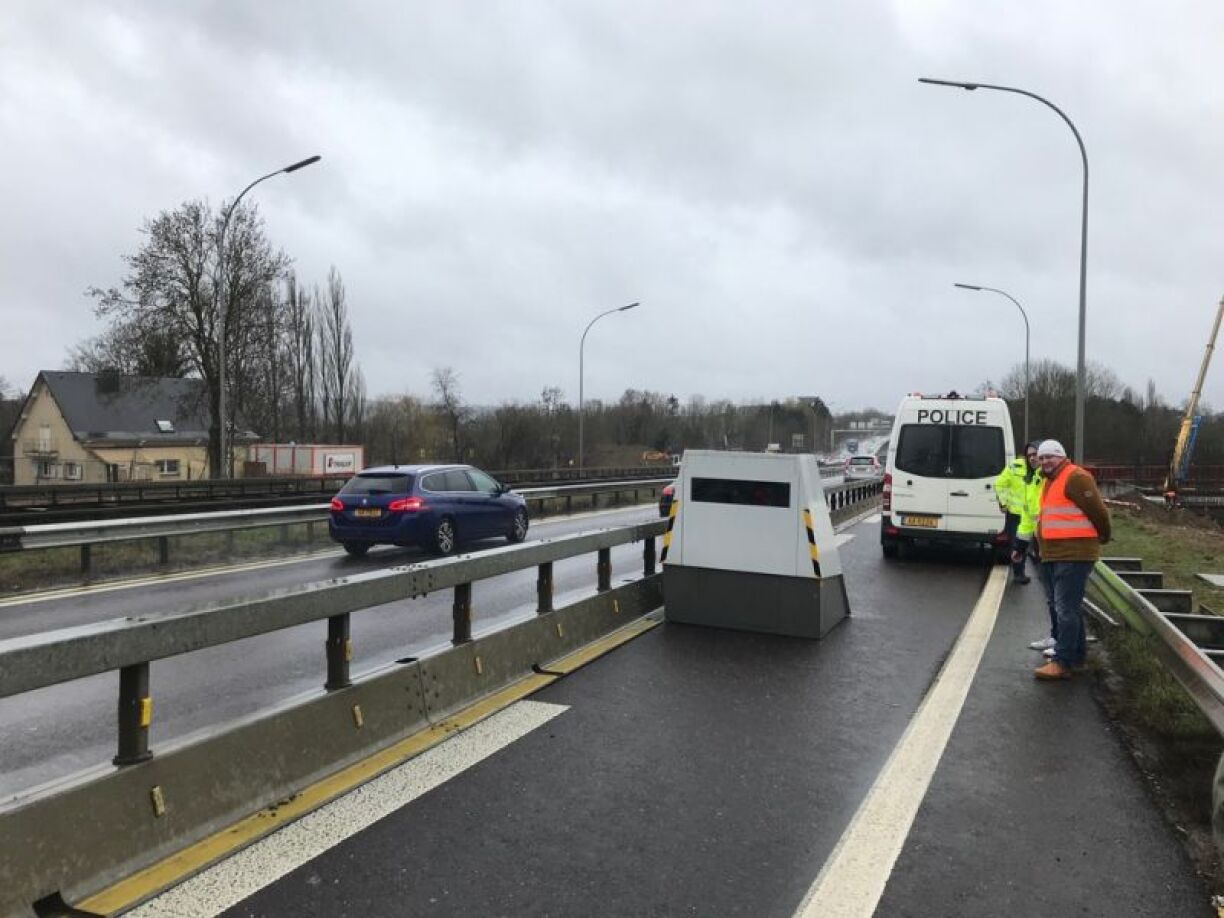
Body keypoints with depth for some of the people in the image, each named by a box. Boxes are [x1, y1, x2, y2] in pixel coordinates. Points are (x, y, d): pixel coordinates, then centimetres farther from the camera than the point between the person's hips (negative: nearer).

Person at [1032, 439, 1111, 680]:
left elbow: (1097, 510, -13)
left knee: (1066, 609, -10)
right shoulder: (1050, 481, 19)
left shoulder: (1075, 477, -13)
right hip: (1053, 556, 10)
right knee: (1069, 608, 18)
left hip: (1074, 555, -10)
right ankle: (1077, 657, 30)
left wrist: (1103, 537, 0)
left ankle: (1062, 663, -9)